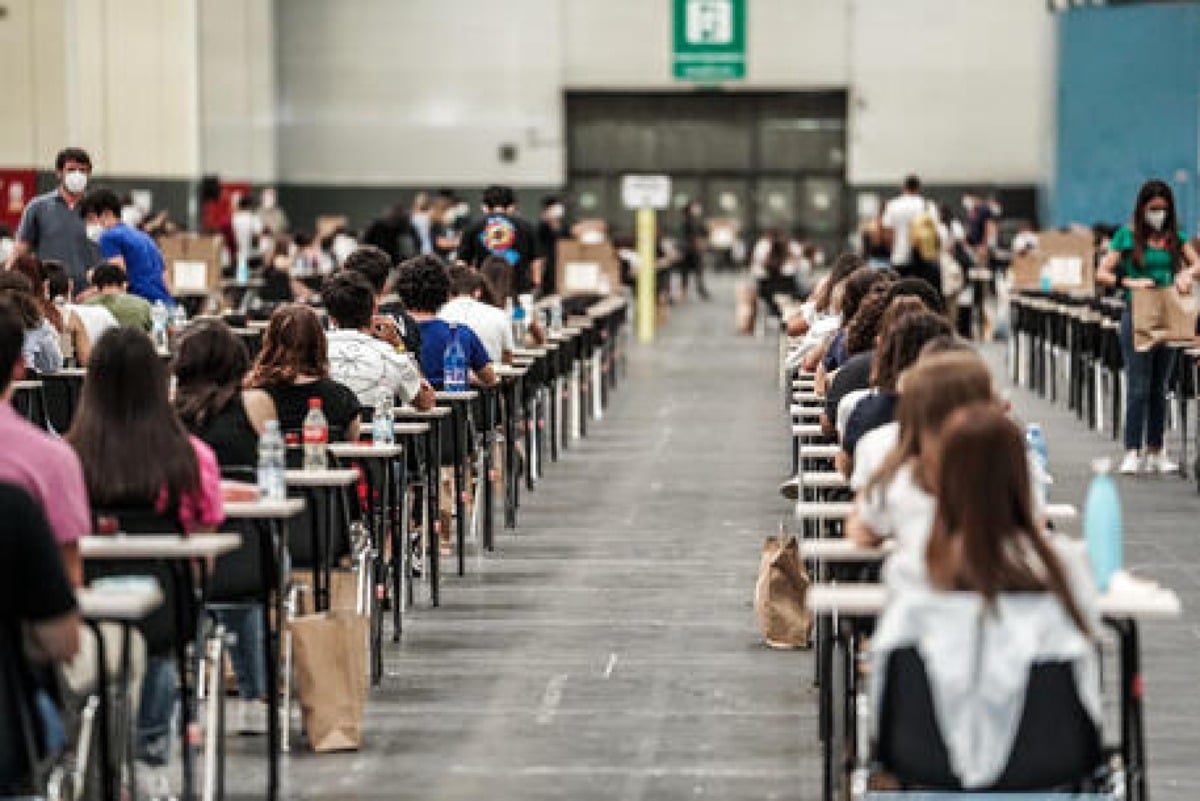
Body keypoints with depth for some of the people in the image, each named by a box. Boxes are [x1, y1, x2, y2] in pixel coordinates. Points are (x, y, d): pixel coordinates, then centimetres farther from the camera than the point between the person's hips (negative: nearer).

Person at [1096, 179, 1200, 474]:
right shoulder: (1127, 235, -2)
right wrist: (1130, 282, -20)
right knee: (1138, 388, -7)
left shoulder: (1175, 235, 8)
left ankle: (1155, 452, 16)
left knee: (1159, 388, 10)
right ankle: (1132, 453, -4)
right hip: (1137, 317, -4)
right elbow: (1102, 273, -4)